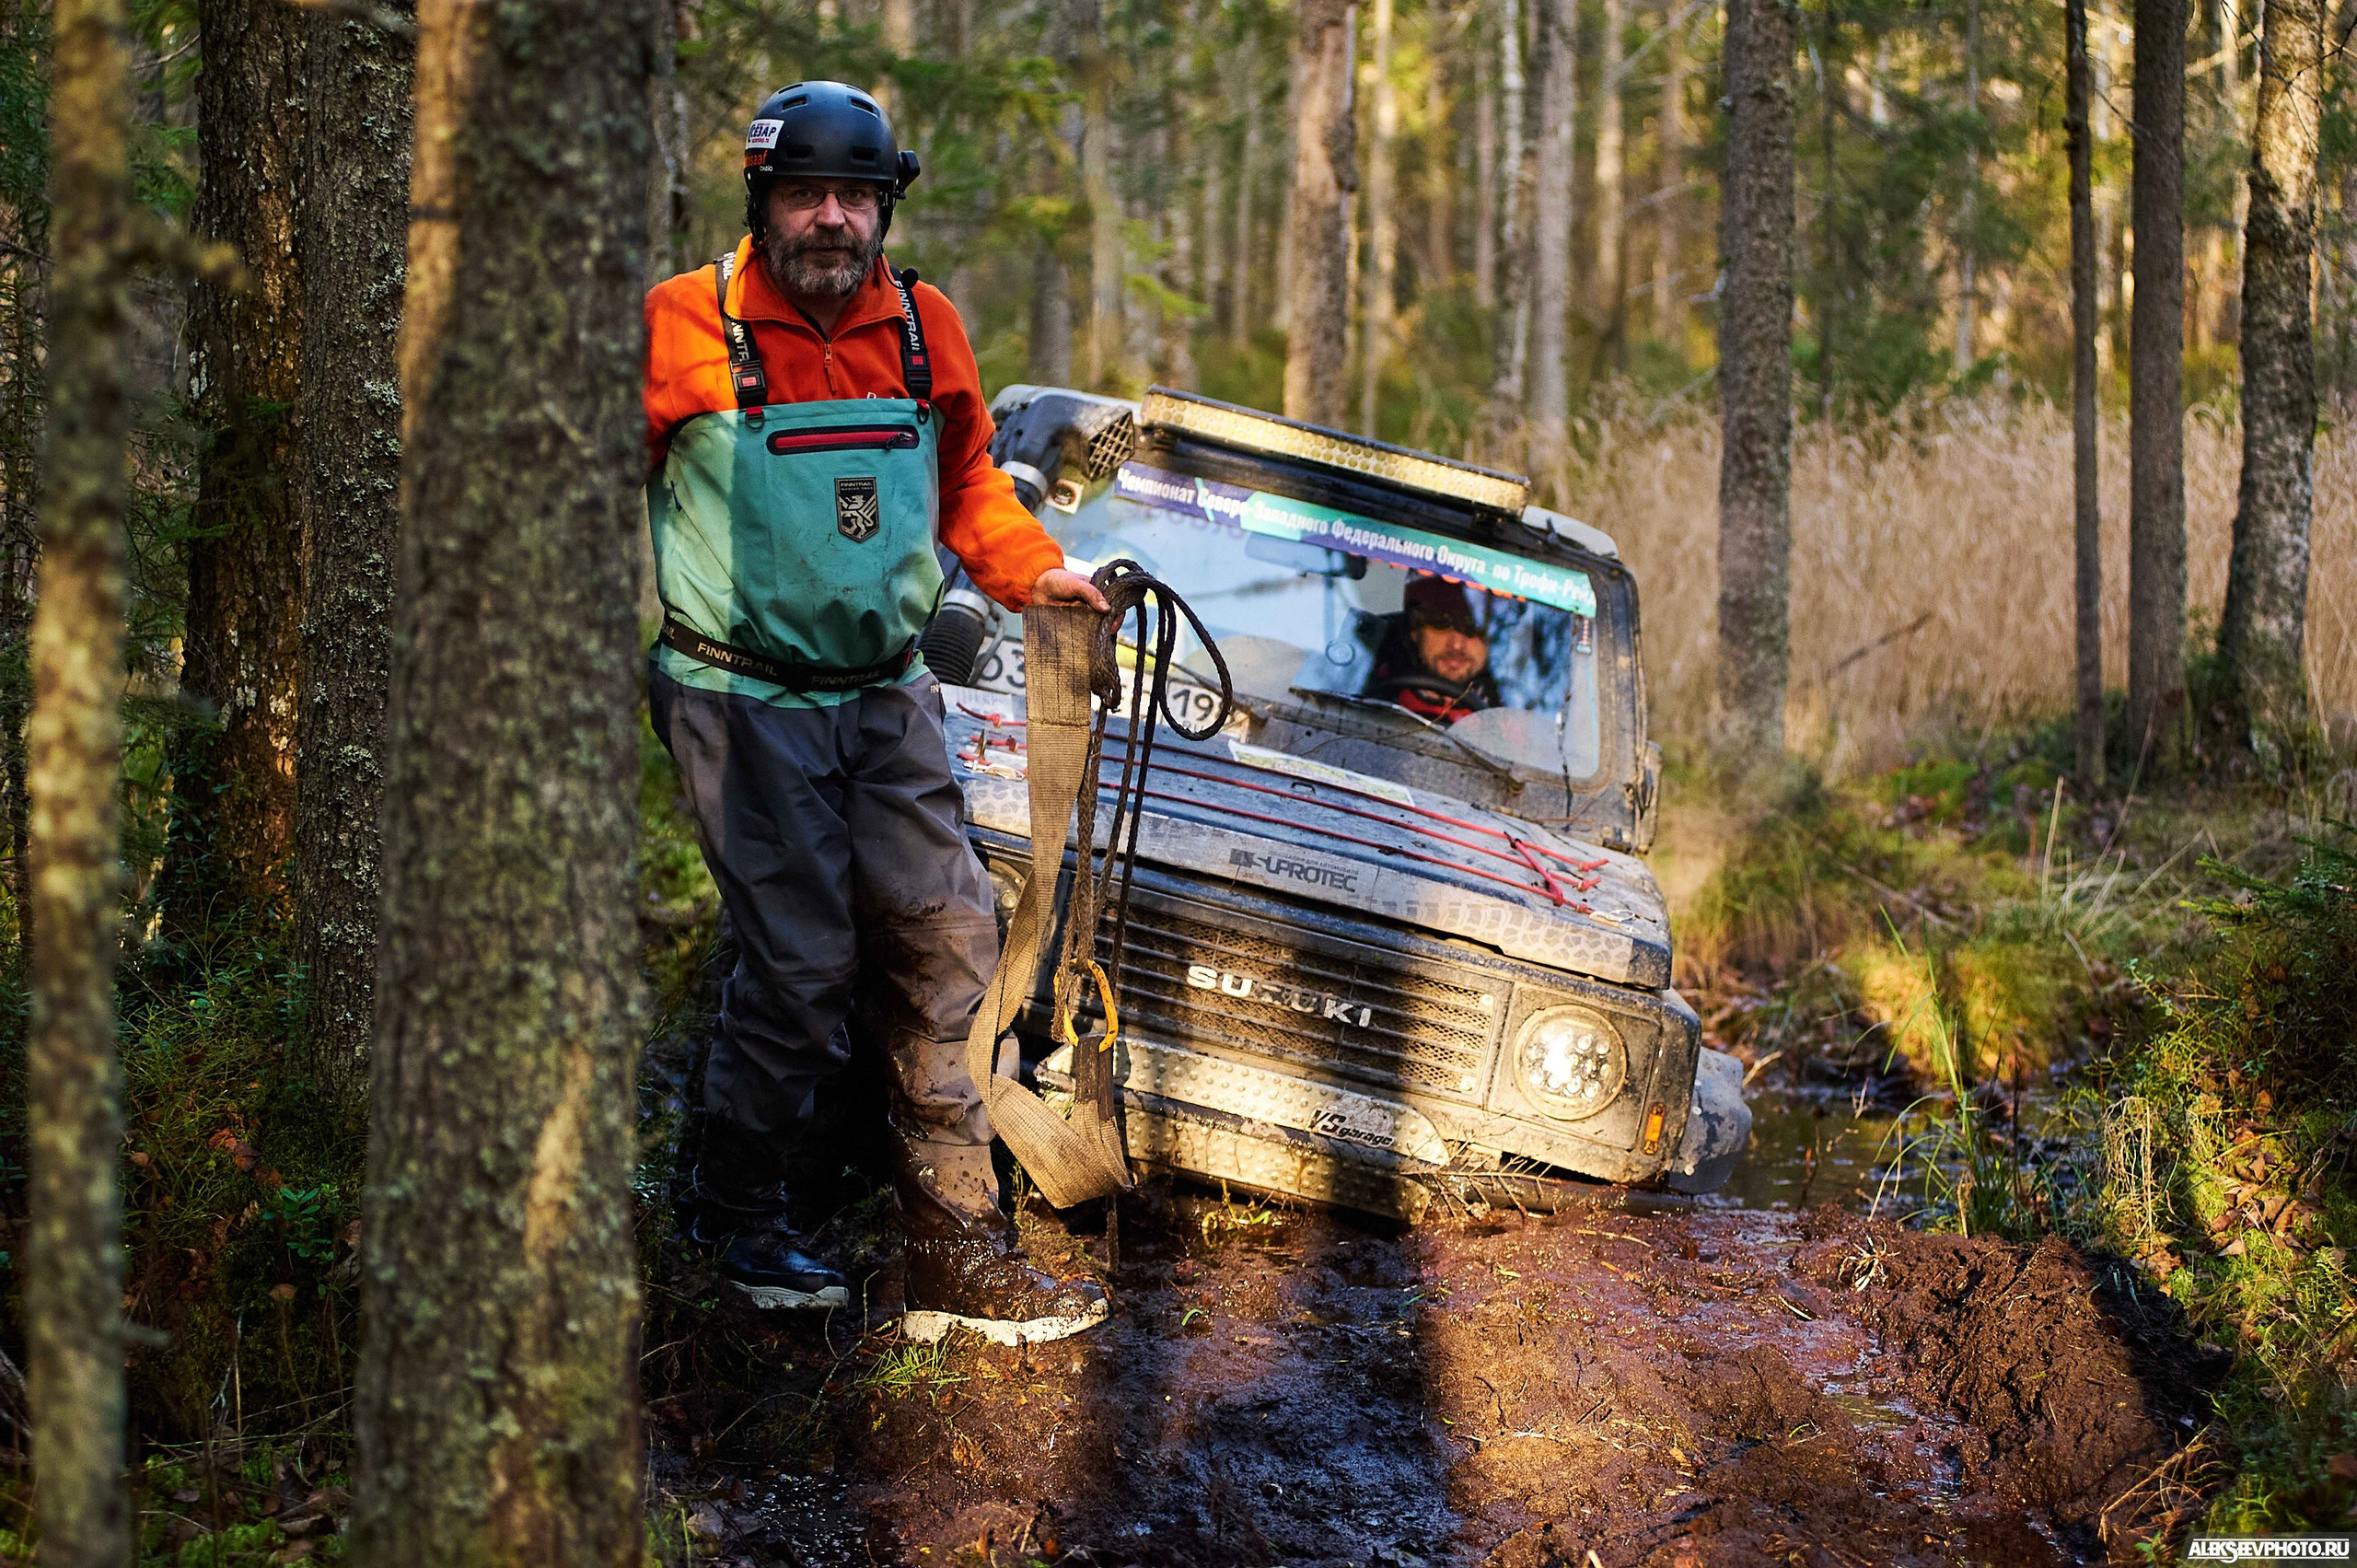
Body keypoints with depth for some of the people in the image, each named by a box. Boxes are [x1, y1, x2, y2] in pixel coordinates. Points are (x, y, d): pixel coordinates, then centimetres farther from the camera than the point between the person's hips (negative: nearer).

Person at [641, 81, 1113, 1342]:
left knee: (944, 941, -1)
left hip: (886, 694, 5)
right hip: (745, 701, -5)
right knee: (802, 967, -7)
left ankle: (960, 1251, 5)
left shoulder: (924, 331, 8)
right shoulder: (684, 328, -7)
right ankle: (734, 1212, 16)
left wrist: (1034, 573, 11)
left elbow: (965, 481, 23)